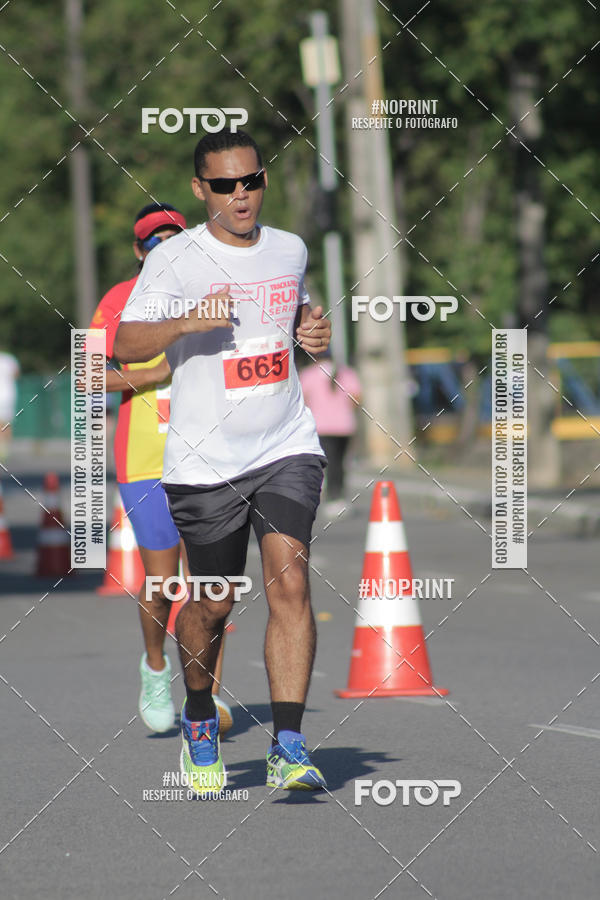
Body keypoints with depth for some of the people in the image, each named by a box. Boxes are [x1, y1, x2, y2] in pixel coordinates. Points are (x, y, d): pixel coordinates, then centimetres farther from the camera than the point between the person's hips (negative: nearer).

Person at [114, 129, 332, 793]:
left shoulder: (289, 250, 10)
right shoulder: (175, 259, -6)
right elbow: (125, 345, -15)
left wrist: (313, 331, 7)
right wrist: (188, 321, -32)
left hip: (287, 450, 3)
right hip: (205, 461, -3)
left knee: (289, 580, -15)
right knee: (213, 605, 7)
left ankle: (288, 747, -18)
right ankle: (199, 721, 36)